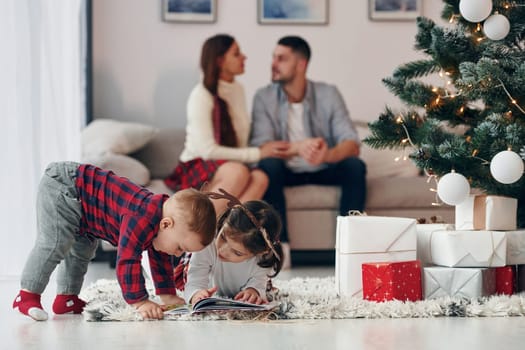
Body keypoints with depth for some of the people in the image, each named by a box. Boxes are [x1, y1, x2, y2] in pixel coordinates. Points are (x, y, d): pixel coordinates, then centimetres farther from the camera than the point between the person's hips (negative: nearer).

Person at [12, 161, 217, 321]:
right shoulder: (142, 219, -34)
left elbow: (161, 260, 13)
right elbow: (128, 259, -36)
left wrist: (168, 295, 12)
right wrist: (140, 302, -34)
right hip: (59, 190, -10)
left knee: (81, 251, 17)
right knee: (54, 245, -18)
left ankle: (66, 298, 26)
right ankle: (27, 296, -14)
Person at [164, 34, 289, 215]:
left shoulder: (238, 90, 11)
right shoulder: (201, 95, -10)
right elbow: (207, 150, -17)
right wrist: (258, 153, -16)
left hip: (231, 167, 6)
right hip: (196, 170, -6)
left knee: (259, 178, -29)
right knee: (238, 172, -38)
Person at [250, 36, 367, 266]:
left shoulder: (328, 94, -8)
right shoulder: (264, 97, -9)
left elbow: (352, 144, -17)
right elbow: (261, 147, -20)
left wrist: (328, 155, -41)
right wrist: (296, 148, -42)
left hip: (323, 170, 1)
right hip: (286, 171, -1)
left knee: (355, 166, -27)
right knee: (268, 165, -32)